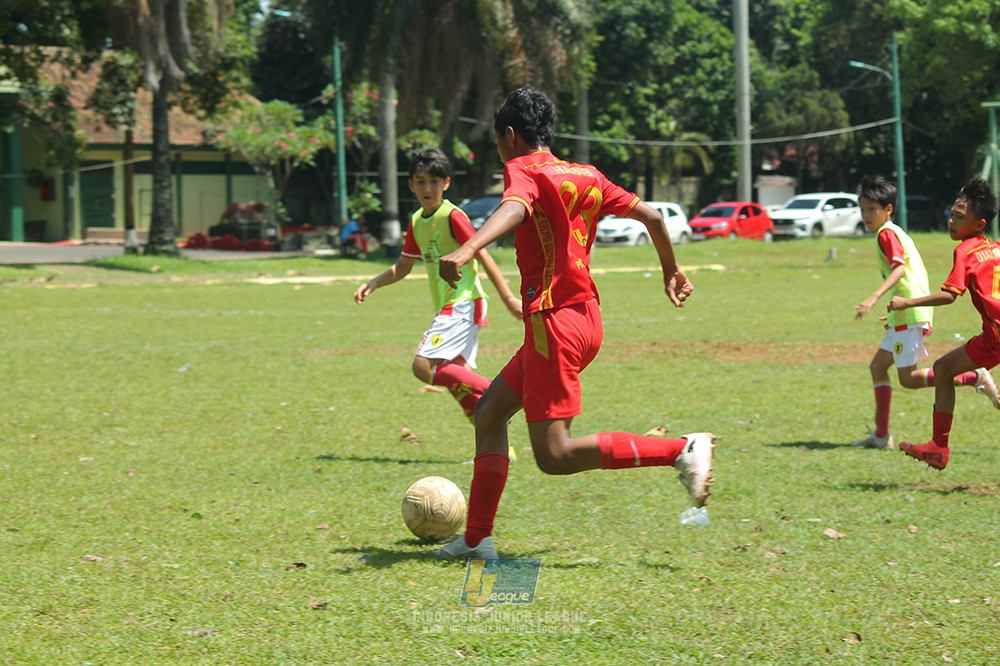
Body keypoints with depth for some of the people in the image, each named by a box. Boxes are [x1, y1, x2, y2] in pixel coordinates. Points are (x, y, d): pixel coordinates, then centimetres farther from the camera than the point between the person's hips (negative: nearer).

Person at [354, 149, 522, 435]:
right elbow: (403, 267, 23)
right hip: (447, 308, 9)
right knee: (456, 378, 5)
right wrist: (374, 283, 7)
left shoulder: (453, 216, -12)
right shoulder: (416, 222, 13)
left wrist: (508, 298, -18)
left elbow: (482, 255, -15)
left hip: (463, 303, -9)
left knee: (424, 366, -19)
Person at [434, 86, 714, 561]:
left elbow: (514, 209, -29)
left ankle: (683, 450, -17)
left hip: (554, 321, -9)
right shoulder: (587, 176, 15)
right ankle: (477, 538, 17)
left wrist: (468, 249, -46)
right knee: (489, 413, 17)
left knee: (555, 456, -10)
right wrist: (672, 273, 32)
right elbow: (650, 215, 17)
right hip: (586, 315, 9)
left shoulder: (523, 170, -6)